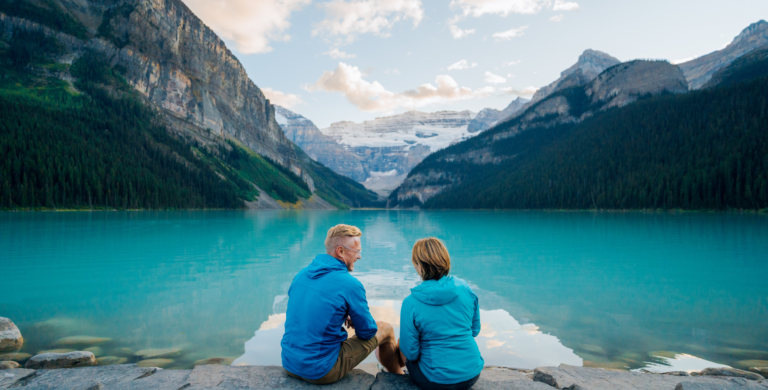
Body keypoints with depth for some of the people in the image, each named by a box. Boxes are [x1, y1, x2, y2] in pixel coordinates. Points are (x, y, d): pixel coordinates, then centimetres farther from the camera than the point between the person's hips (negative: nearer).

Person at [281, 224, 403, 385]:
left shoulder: (301, 274, 1)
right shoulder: (350, 285, -19)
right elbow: (367, 332, -7)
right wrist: (355, 319, 14)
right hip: (321, 372, -7)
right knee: (386, 328, 8)